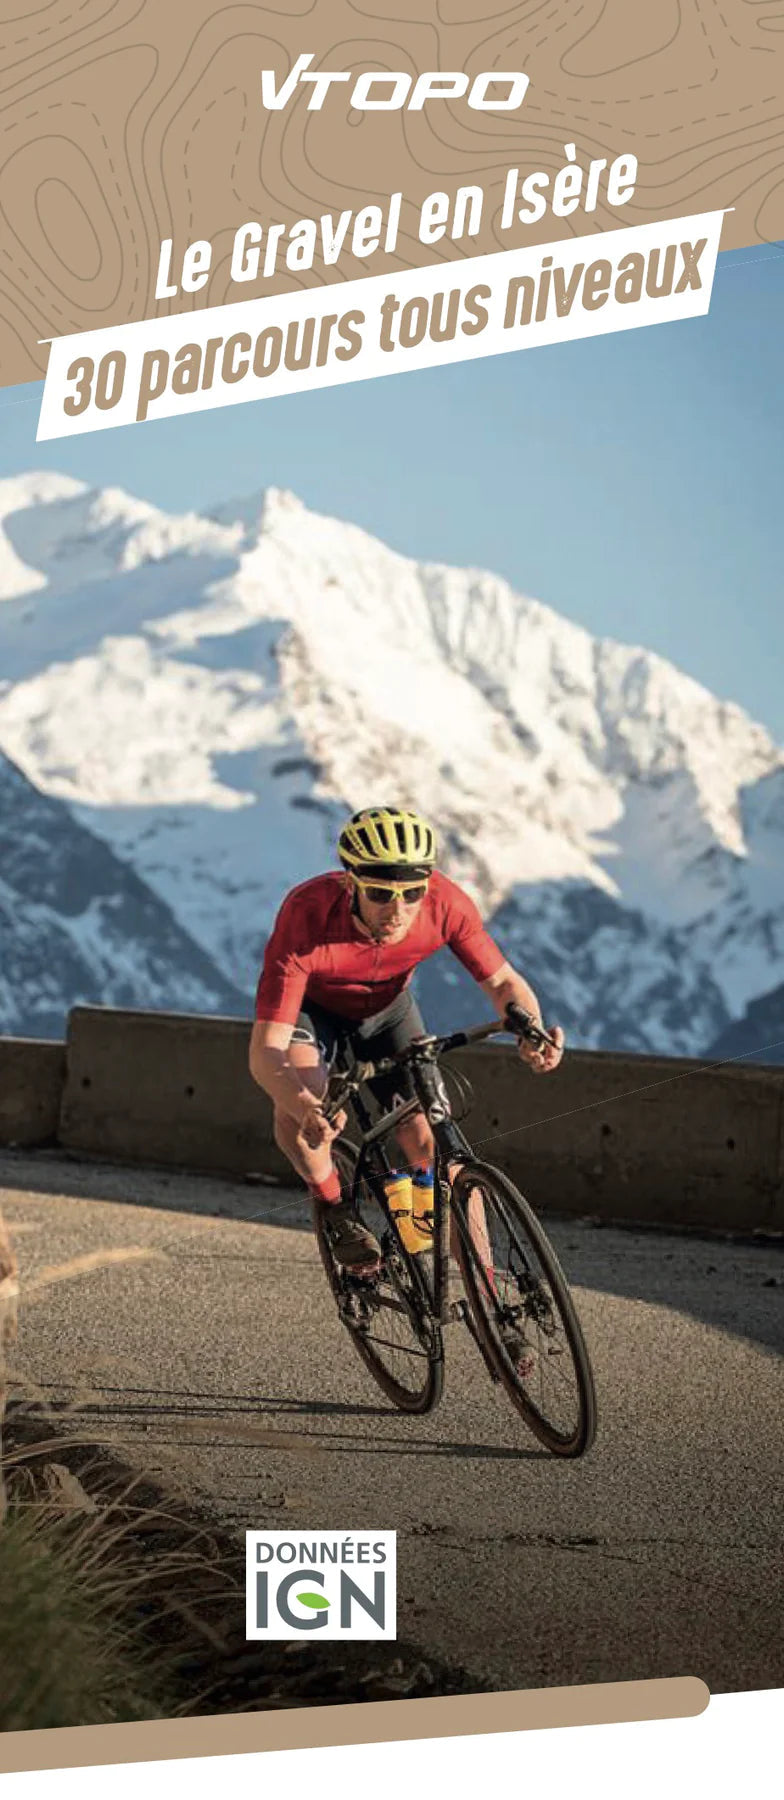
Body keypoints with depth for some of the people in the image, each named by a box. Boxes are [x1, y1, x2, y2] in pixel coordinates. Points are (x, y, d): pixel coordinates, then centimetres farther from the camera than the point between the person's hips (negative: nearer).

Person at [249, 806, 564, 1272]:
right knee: (300, 1103, -33)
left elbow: (503, 981, -17)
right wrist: (304, 1108, -63)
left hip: (386, 1006, 3)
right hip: (312, 1006, -3)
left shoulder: (445, 903, -33)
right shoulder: (307, 917, -41)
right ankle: (338, 1210, -3)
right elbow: (265, 1051, -42)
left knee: (433, 1146, -10)